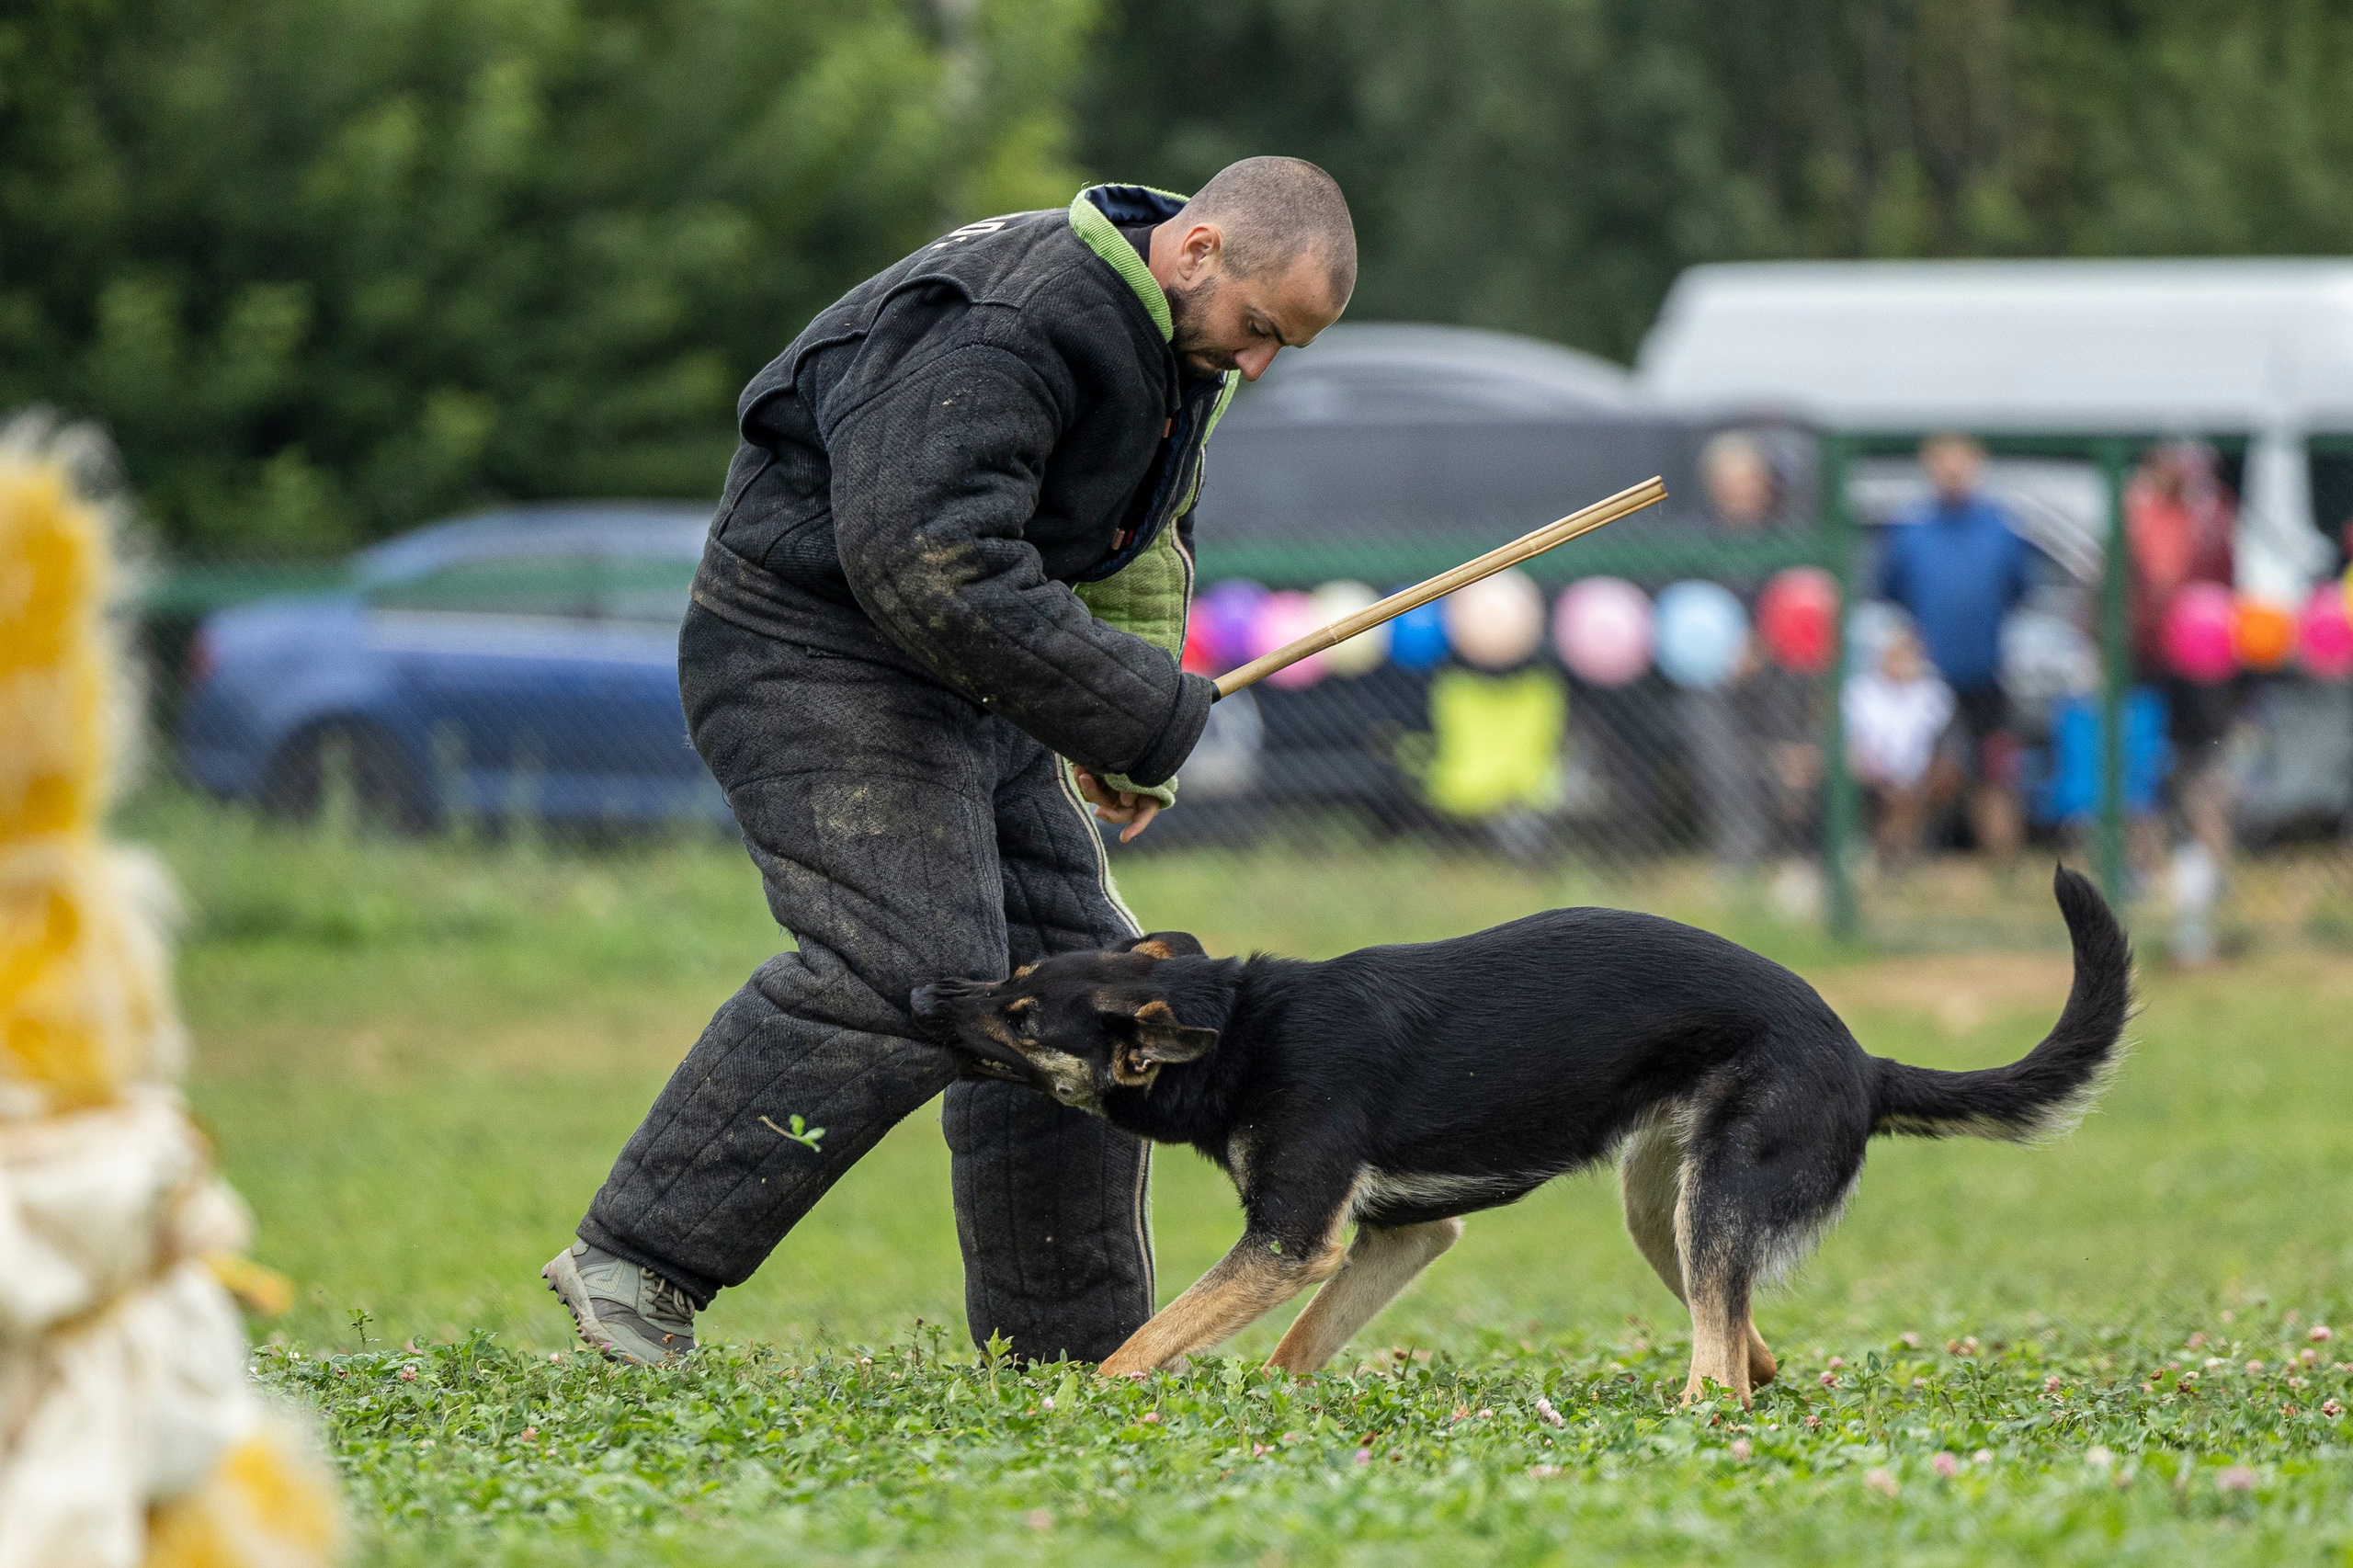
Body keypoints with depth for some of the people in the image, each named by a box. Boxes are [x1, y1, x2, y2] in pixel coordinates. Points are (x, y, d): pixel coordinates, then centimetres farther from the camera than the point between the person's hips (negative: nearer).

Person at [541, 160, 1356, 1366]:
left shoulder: (1177, 344, 9)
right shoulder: (1008, 327, -26)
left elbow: (1140, 550, 26)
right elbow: (926, 561, -34)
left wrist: (1126, 724, 13)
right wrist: (1141, 716, -26)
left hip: (965, 680, 10)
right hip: (816, 651, -10)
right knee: (911, 975, -23)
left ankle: (1075, 1346, 16)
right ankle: (635, 1264, -18)